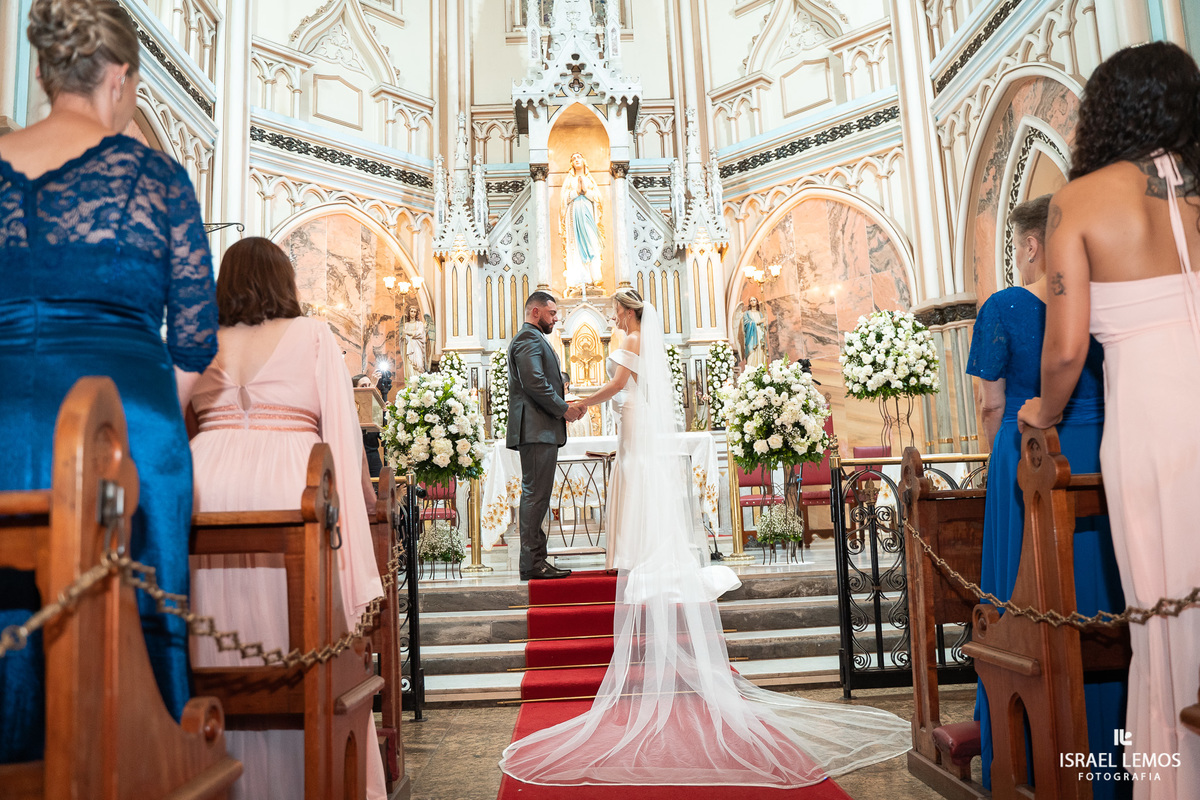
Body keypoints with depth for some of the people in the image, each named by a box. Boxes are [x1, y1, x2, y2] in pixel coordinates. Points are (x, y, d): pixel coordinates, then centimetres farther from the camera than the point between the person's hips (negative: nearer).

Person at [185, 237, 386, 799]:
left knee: (219, 642, 9)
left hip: (204, 486, 4)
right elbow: (341, 426, 4)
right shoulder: (313, 334, 8)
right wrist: (361, 487, 14)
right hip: (287, 488, -3)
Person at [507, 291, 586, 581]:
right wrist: (564, 410, -12)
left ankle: (536, 560, 15)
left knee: (537, 496, 10)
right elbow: (535, 383, -20)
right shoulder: (529, 339, -8)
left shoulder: (534, 339, 26)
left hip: (541, 431, 11)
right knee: (535, 495, -9)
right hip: (536, 430, -11)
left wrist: (561, 410, 13)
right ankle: (532, 563, -6)